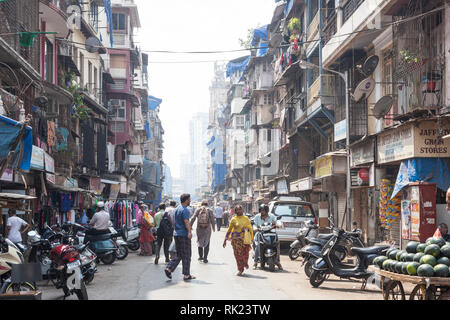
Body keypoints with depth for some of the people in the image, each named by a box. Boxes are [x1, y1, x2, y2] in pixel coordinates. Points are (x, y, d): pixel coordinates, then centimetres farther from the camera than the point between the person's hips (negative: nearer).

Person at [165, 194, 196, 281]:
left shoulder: (176, 209, 14)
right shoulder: (185, 210, -13)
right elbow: (186, 222, -27)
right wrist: (189, 231, -38)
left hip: (176, 234, 8)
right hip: (184, 234, -8)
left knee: (179, 255, 13)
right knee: (186, 256, 0)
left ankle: (169, 269, -2)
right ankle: (186, 275, 4)